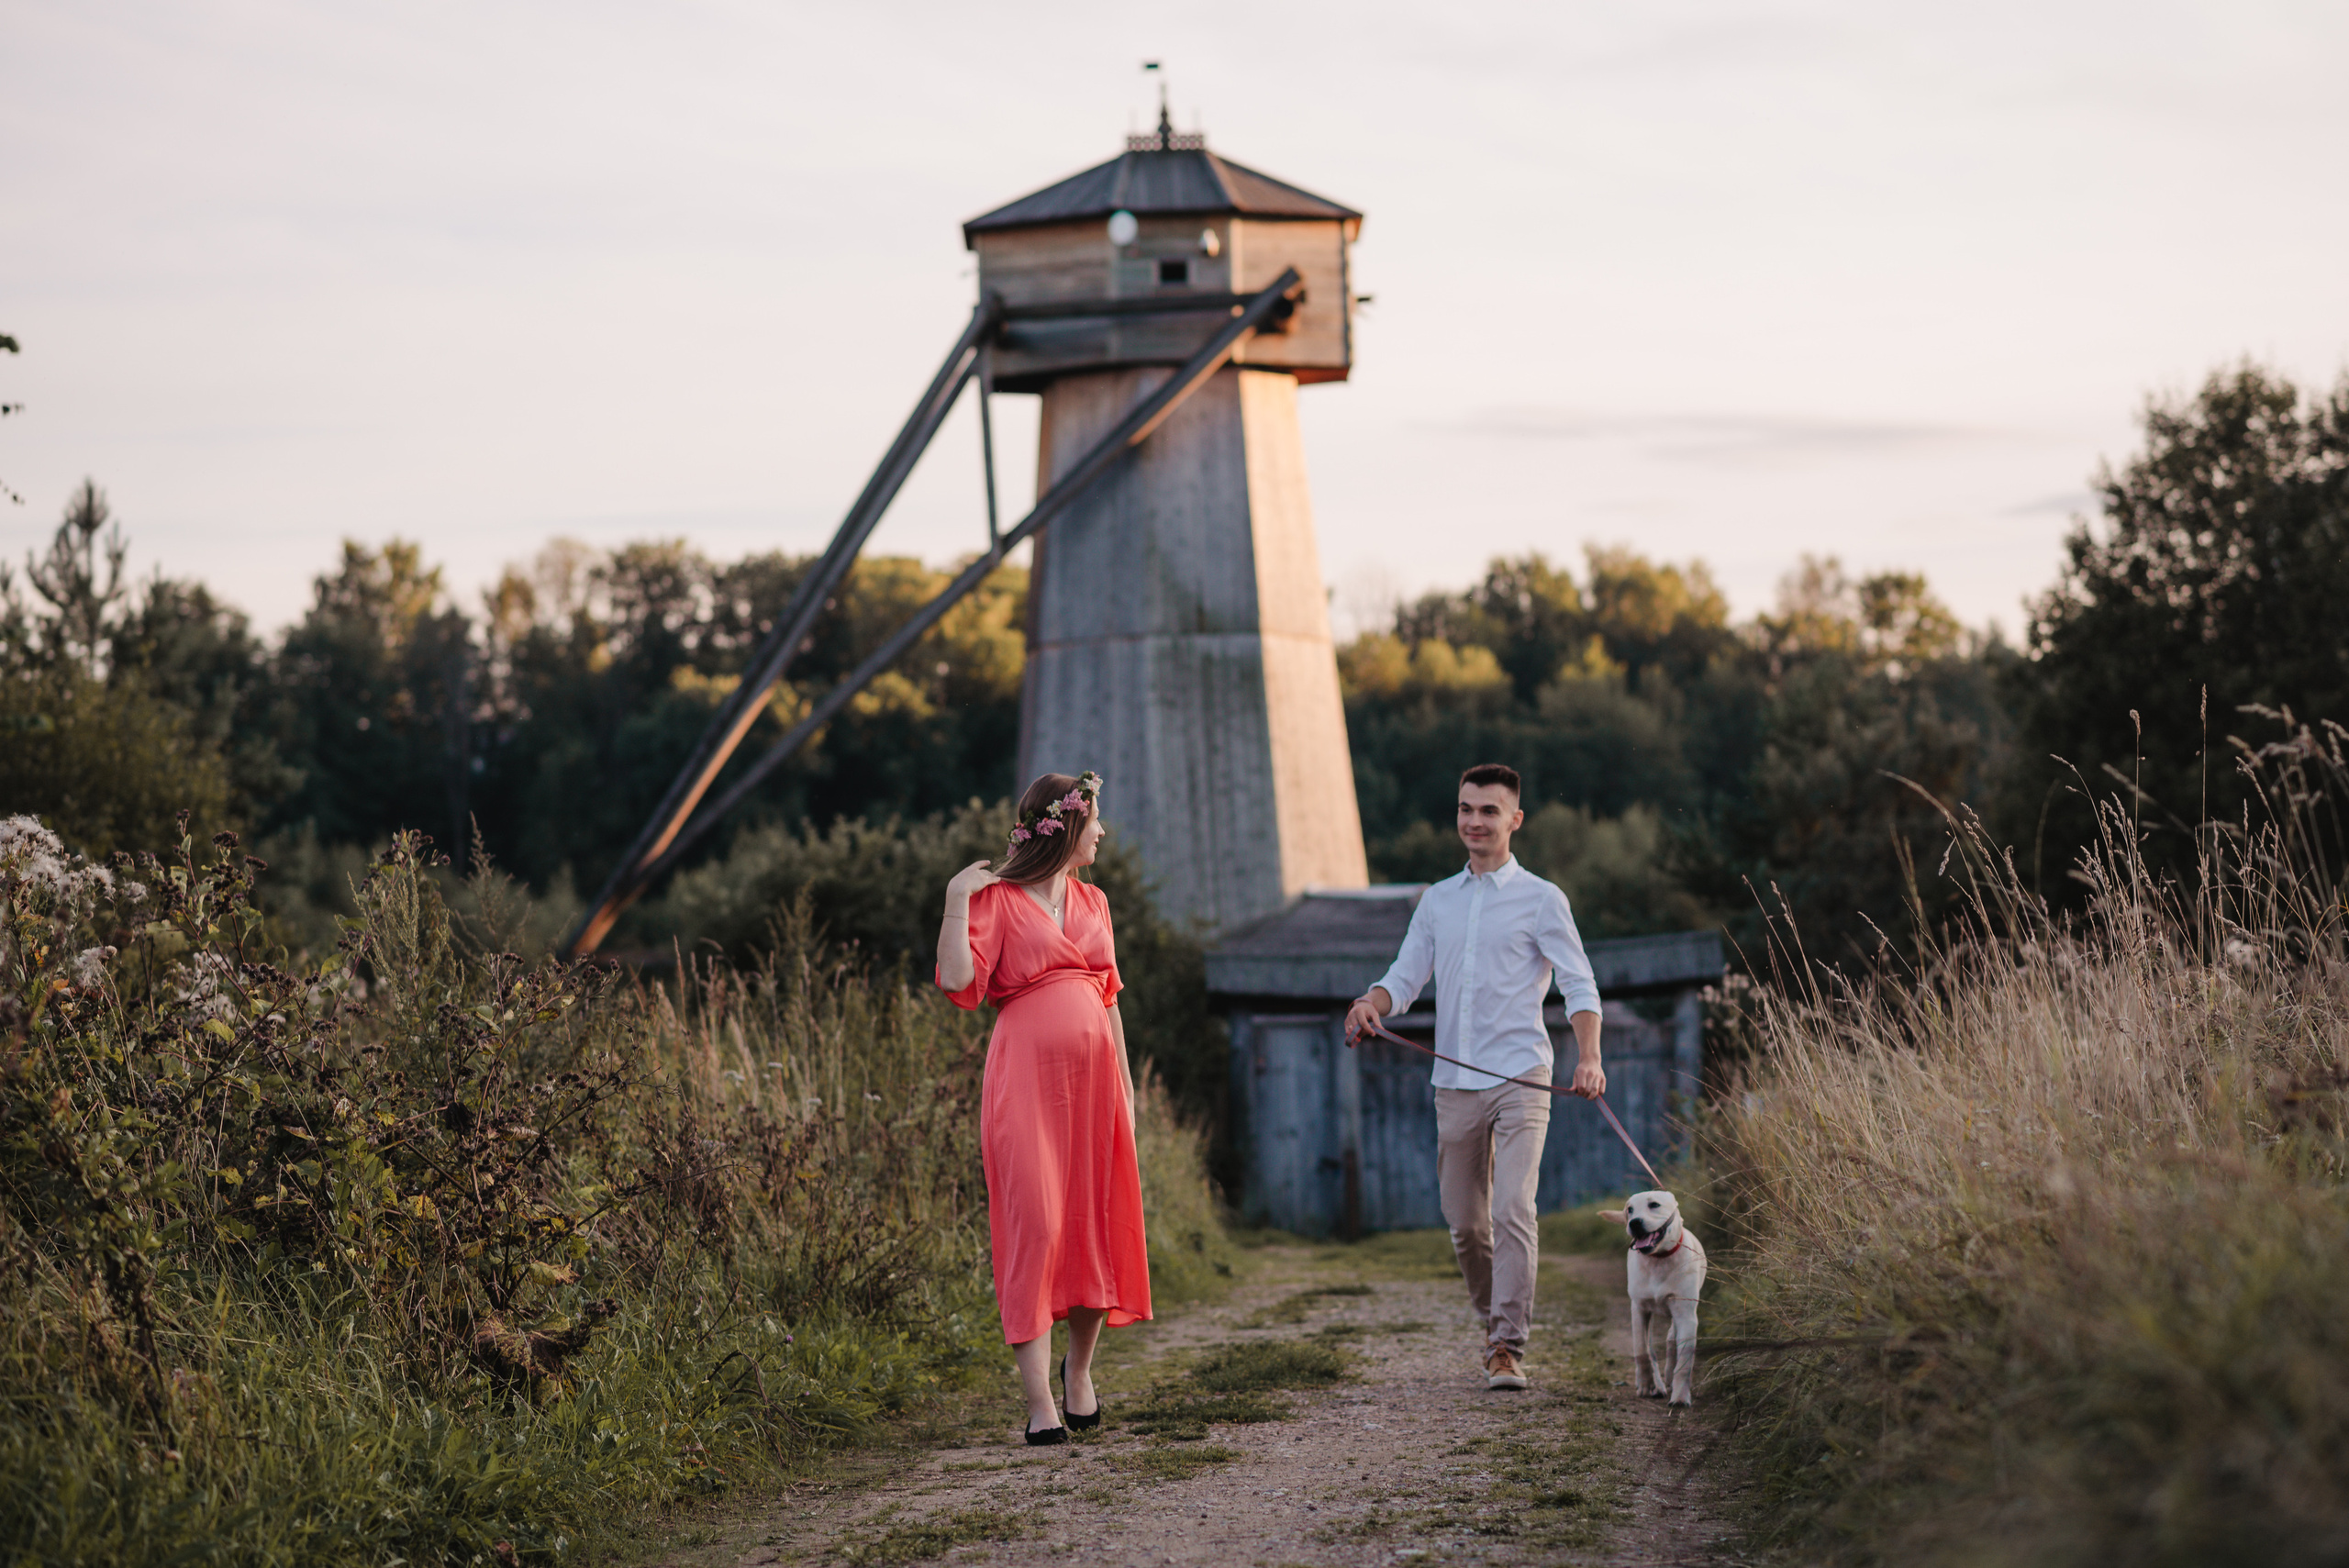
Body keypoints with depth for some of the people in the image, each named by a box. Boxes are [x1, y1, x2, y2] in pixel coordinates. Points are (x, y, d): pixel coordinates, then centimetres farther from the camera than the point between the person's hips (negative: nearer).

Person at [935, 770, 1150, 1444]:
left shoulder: (1093, 902, 17)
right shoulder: (997, 899, -2)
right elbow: (958, 981, -14)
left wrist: (1125, 1083, 16)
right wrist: (957, 901, -15)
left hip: (1092, 1076, 6)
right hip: (1027, 1077, -6)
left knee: (1099, 1224, 6)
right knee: (1036, 1225, -9)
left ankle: (1078, 1368, 28)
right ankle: (1039, 1400, -7)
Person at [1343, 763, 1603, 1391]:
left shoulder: (1540, 898, 1)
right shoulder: (1437, 900, 16)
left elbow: (1579, 985, -4)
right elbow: (1406, 976, 14)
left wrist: (1589, 1056, -21)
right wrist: (1371, 1004, -10)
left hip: (1520, 1079, -5)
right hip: (1455, 1081, 5)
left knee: (1513, 1210, -17)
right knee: (1464, 1222, 9)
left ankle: (1508, 1349, -17)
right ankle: (1495, 1321, 31)